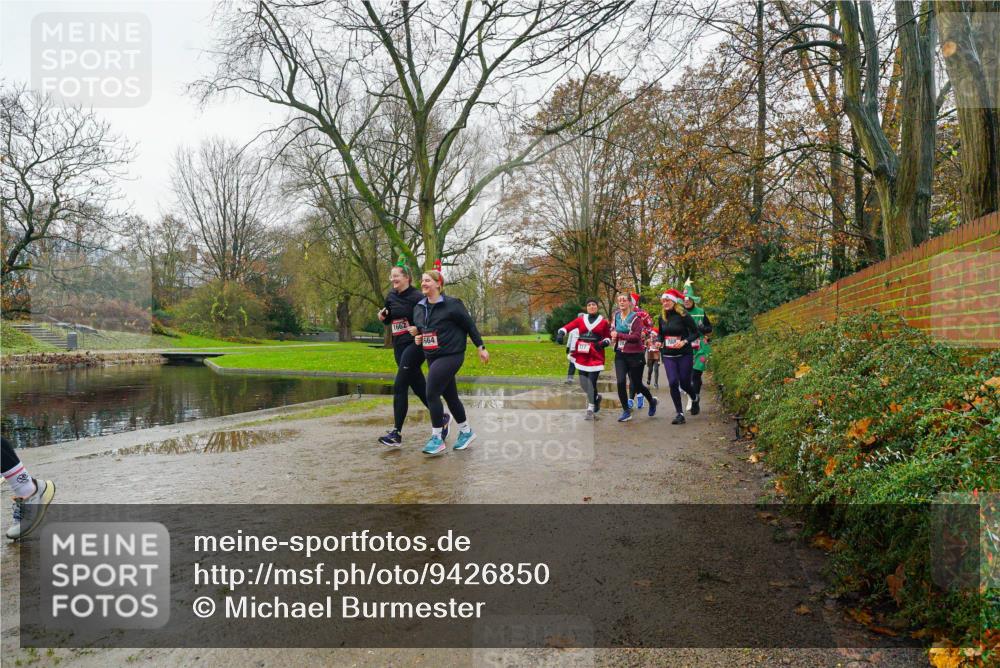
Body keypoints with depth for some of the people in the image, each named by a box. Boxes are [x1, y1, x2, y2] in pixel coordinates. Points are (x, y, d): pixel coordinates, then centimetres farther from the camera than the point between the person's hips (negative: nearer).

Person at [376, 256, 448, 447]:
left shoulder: (417, 297, -11)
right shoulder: (391, 296, 9)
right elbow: (390, 318, 24)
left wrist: (418, 328, -27)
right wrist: (383, 316, 3)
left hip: (415, 344, -7)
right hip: (399, 346, 7)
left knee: (399, 386, -13)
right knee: (419, 387, 12)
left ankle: (397, 433, -10)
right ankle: (442, 418, 30)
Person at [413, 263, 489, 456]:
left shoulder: (452, 304, -10)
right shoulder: (418, 308, 9)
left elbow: (469, 325, -5)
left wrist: (481, 347, -2)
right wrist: (418, 338, 3)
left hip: (451, 355, -7)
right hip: (432, 358, 7)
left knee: (432, 394, -14)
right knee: (450, 396, 13)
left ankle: (437, 438, -3)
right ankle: (466, 432, 31)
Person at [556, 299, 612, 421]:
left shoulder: (603, 322, 4)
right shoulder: (580, 320, 6)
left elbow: (608, 337, 11)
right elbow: (566, 327, 0)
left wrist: (603, 343, -9)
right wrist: (560, 333, -19)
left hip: (596, 356, -3)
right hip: (582, 355, 3)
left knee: (591, 381, -9)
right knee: (583, 383, 6)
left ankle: (590, 409, 3)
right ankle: (596, 397, 36)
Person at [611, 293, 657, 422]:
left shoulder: (636, 317, -10)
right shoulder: (617, 315, 8)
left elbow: (637, 336, -20)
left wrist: (619, 335, -18)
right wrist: (613, 336, 6)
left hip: (635, 355, -5)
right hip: (620, 355, 5)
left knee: (637, 385, 5)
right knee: (620, 382, -9)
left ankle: (652, 401, 35)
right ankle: (626, 411, 5)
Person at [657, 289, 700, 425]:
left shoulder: (684, 315, -10)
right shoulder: (662, 317, 5)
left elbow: (695, 333, -7)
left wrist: (684, 342, -22)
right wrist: (659, 342, 1)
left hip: (684, 354, -4)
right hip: (668, 355, 4)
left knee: (684, 384, 2)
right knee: (673, 383, -9)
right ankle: (680, 414, 1)